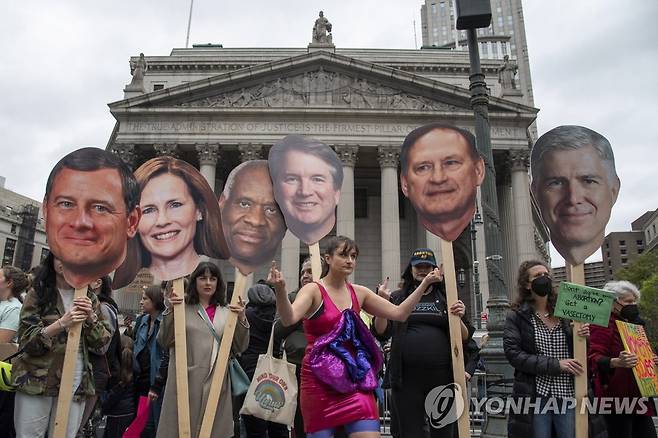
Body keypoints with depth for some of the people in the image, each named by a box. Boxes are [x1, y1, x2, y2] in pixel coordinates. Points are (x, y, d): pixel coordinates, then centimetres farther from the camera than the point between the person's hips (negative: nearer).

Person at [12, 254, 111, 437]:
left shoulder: (89, 298, 8)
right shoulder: (37, 294, 1)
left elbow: (101, 341, 5)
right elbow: (26, 341, -7)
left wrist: (92, 317, -14)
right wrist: (61, 323, -23)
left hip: (76, 385, 2)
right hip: (37, 381, -1)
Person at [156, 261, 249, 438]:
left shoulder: (227, 312, 8)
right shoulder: (182, 307, 2)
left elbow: (240, 347, 6)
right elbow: (164, 341, -1)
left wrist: (241, 319, -9)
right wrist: (170, 312, -13)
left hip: (216, 383, 2)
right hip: (186, 381, -2)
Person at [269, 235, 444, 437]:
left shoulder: (359, 293, 10)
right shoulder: (314, 290, -6)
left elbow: (399, 313, 9)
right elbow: (288, 318, -24)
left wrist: (425, 283, 5)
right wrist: (280, 289, -43)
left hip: (355, 379, 5)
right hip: (319, 382, -4)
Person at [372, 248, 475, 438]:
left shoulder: (447, 298, 11)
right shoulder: (398, 298, 10)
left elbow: (465, 338, 9)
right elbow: (382, 332, 1)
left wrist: (459, 319, -10)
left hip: (442, 375, 1)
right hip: (407, 378, 0)